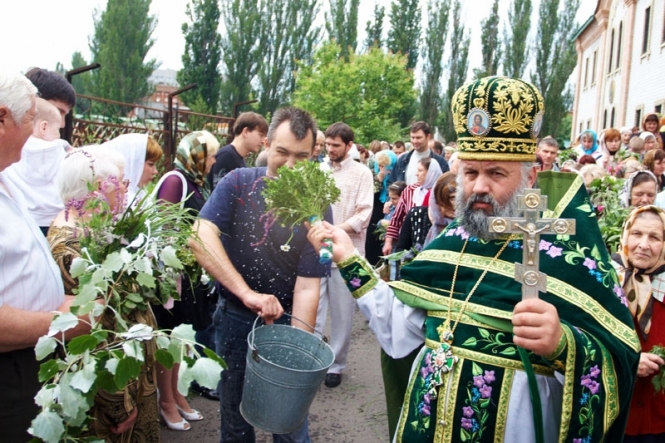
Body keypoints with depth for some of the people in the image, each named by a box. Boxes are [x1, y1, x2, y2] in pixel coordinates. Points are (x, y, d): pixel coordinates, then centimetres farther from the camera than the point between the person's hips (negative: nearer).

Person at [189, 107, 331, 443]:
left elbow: (307, 285, -15)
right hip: (233, 318, 1)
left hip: (285, 321, -1)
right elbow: (200, 237, -25)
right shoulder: (238, 183, -10)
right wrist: (247, 293, -36)